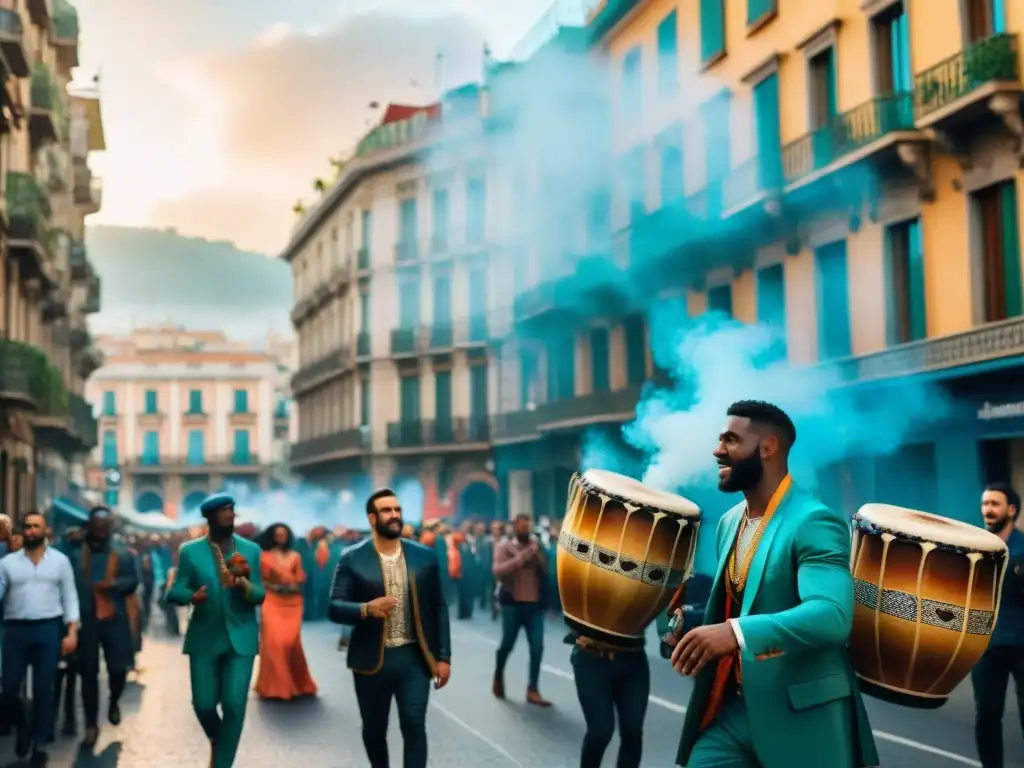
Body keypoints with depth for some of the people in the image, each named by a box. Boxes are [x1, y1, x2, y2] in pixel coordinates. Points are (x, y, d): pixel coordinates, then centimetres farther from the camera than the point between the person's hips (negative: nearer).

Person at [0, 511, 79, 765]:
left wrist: (72, 632, -4)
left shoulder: (60, 560, 6)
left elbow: (69, 597, 5)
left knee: (43, 689, 1)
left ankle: (39, 744, 14)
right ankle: (22, 728, 29)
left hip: (48, 629, -1)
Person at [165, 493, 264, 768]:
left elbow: (260, 595, 2)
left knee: (234, 705, -8)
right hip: (204, 638, 0)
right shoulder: (190, 551, 1)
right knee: (203, 703, 2)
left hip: (241, 638, 0)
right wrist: (191, 596, -24)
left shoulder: (251, 549, 4)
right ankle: (216, 739, 36)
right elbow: (175, 591, -2)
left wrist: (244, 584, -20)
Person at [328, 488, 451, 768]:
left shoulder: (425, 556, 4)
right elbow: (333, 608, -5)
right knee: (374, 729, 13)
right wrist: (366, 609, -25)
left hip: (415, 658, 0)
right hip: (371, 659, 0)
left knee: (414, 726, -9)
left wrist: (444, 657, 3)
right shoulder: (352, 559, -2)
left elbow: (439, 608, 7)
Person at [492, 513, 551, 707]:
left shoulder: (536, 545, 9)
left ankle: (533, 690, 1)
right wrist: (521, 557, -22)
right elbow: (498, 571, -17)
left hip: (534, 603, 3)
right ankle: (498, 677, 34)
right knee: (507, 644, 6)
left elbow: (546, 570, 3)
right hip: (512, 602, -3)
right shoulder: (504, 546, -3)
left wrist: (537, 553, -10)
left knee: (537, 646, -5)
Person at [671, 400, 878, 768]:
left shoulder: (814, 522, -17)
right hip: (731, 707, 7)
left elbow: (831, 615, -32)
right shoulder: (730, 521, 11)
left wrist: (737, 632, -43)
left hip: (801, 716, -7)